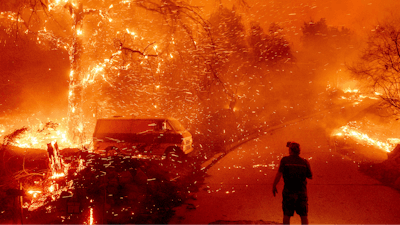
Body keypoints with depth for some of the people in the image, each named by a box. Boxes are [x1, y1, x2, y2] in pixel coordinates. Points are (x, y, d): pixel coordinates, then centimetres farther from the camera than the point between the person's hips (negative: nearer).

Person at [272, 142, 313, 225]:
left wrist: (274, 186, -1)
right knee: (304, 215, 10)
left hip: (289, 191, -1)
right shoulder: (305, 162, -3)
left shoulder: (285, 160, -9)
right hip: (302, 191, 1)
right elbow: (310, 176, 8)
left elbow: (279, 174, -14)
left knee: (287, 215, 10)